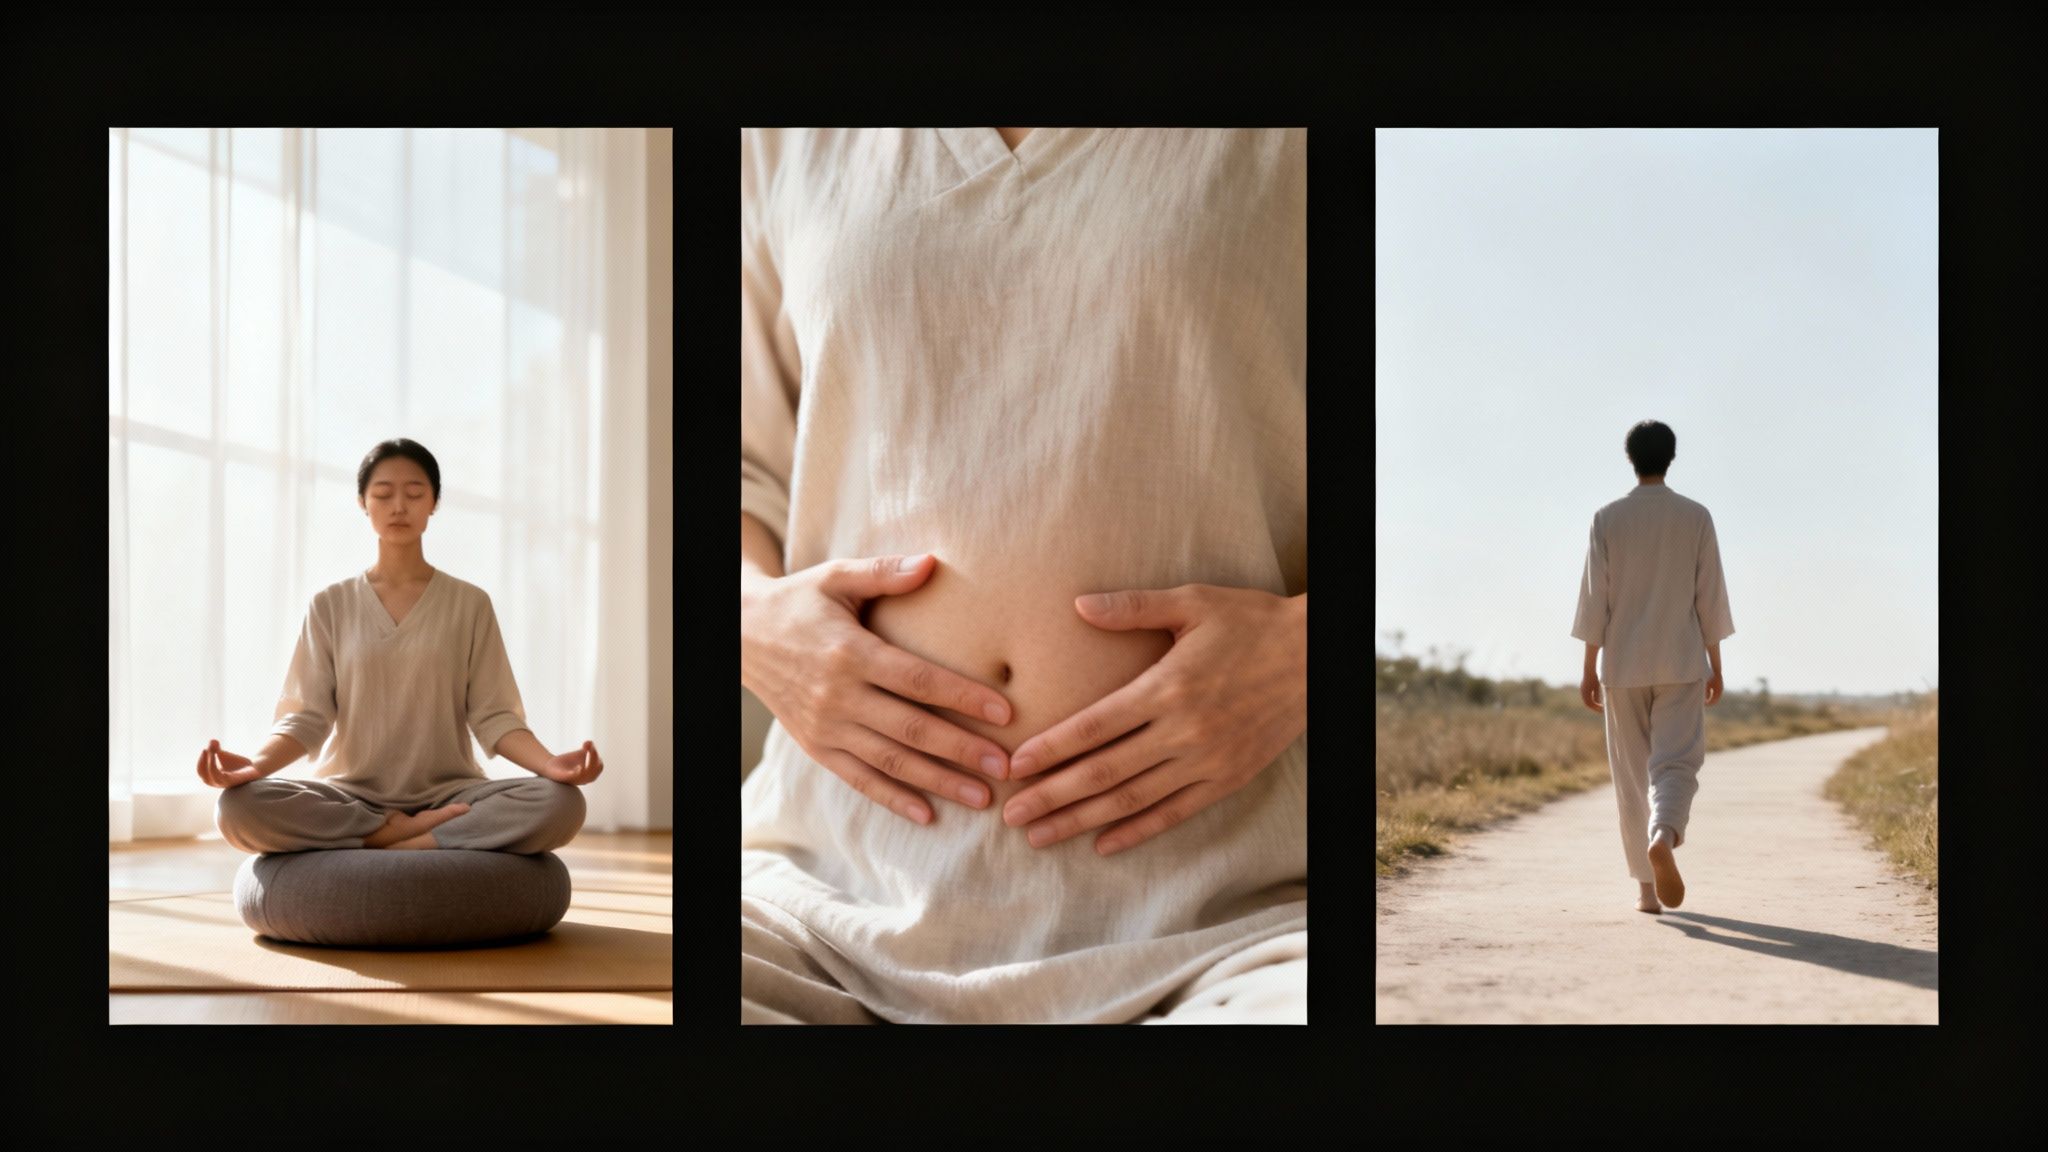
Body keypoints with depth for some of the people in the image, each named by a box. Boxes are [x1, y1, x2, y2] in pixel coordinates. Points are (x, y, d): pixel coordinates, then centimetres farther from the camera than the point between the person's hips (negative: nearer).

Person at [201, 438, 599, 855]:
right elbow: (307, 716, 1)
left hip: (447, 794, 0)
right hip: (351, 795, 1)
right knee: (239, 808, -32)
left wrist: (549, 764, -21)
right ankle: (406, 832, -19)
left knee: (561, 804, -31)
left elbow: (493, 716, 1)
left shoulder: (469, 604, 8)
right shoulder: (331, 605, 8)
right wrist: (256, 764, -22)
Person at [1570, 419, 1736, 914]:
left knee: (1632, 774, 9)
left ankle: (1646, 885, 10)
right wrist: (1716, 667, 7)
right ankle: (1664, 837, -35)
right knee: (1676, 764, -4)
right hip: (1681, 664, -1)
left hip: (1623, 665, 1)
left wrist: (1588, 670, 1)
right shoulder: (1696, 516, 0)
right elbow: (1710, 596, 0)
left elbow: (1594, 597, -3)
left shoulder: (1607, 519, -1)